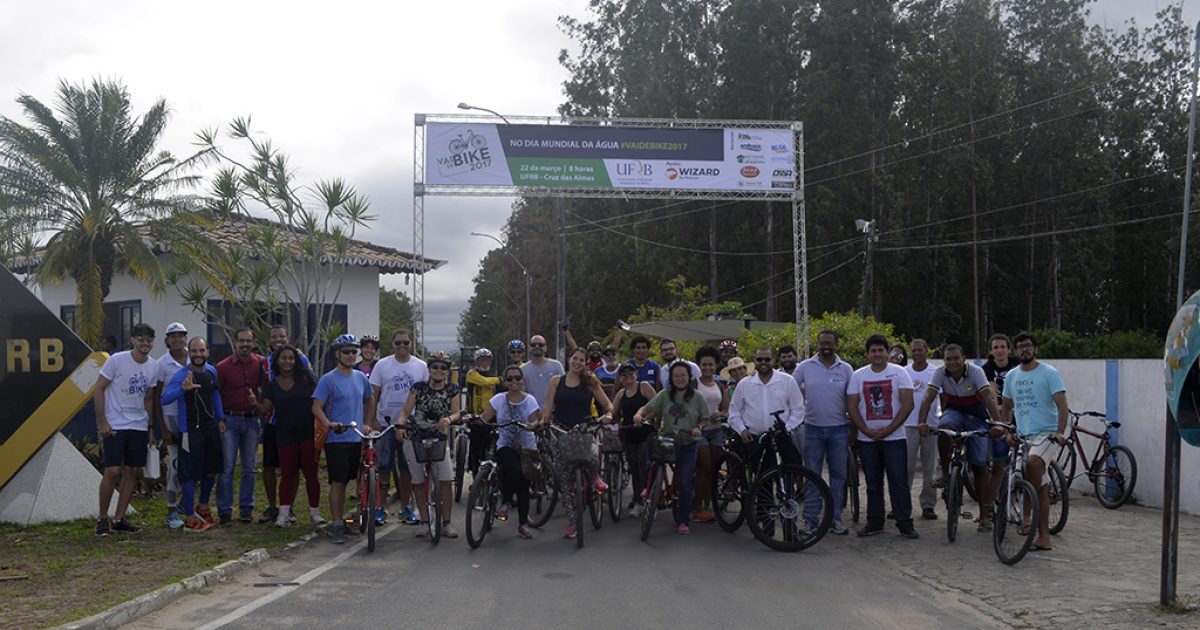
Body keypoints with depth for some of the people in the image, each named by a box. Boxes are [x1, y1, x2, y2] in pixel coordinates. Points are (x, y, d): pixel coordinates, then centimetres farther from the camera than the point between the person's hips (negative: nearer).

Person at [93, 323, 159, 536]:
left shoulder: (153, 367, 6)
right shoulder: (117, 360, -9)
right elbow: (98, 390, -6)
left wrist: (150, 428, 14)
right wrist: (102, 422, -11)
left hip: (139, 427, 5)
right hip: (114, 426, -5)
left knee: (131, 472, 5)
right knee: (113, 471, -9)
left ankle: (119, 520, 14)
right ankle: (102, 519, 6)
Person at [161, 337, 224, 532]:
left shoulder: (211, 371, 6)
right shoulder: (180, 375, -16)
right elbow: (164, 400, -28)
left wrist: (220, 418, 20)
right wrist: (182, 388, -44)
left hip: (210, 428, 7)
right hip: (190, 430, -7)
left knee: (211, 470, 17)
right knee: (191, 475, -6)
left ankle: (203, 507, 36)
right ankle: (190, 519, 2)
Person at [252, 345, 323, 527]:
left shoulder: (305, 378, -1)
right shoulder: (272, 385, 5)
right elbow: (265, 409, 1)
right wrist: (255, 404, -20)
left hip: (308, 432, -1)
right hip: (285, 435, 2)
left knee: (311, 473, 3)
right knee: (288, 473, 3)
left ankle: (315, 512, 12)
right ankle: (284, 513, 8)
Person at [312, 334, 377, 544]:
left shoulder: (361, 377, 10)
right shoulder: (328, 379, -8)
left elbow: (370, 400, 24)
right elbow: (316, 407, -11)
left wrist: (368, 424, 13)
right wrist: (329, 424, -28)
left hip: (357, 438, 5)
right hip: (337, 440, -5)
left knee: (346, 481, 13)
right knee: (338, 483, -5)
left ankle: (341, 520, 22)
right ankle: (337, 526, -1)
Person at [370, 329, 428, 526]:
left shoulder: (421, 366, 4)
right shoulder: (382, 365, 0)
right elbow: (373, 395, 0)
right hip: (386, 424, -2)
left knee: (407, 468, 9)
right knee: (383, 467, 1)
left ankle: (406, 507, 18)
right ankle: (380, 507, 10)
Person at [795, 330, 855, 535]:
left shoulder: (846, 369, 2)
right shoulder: (805, 367, 0)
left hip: (839, 428, 1)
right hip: (813, 428, -1)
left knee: (838, 474, 7)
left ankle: (835, 519, 15)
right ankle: (810, 520, 8)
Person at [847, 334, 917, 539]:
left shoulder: (899, 373, 0)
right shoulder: (858, 376, 6)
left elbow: (908, 404, -6)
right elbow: (851, 406, 3)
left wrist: (889, 429, -12)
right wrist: (867, 431, -9)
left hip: (894, 438, -2)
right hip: (867, 439, 2)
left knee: (898, 482, -4)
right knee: (873, 484, 8)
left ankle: (905, 523, 2)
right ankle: (874, 523, 16)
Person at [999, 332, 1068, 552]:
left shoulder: (1049, 373, -4)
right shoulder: (1012, 376, 13)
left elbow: (1062, 405, -12)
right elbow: (1007, 407, 24)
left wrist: (1060, 432, -24)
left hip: (1047, 433, -6)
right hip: (1024, 436, 6)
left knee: (1033, 462, -36)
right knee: (1042, 487, 8)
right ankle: (1044, 537, 11)